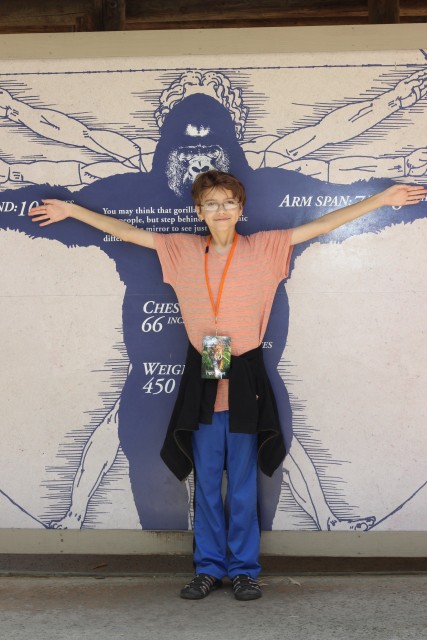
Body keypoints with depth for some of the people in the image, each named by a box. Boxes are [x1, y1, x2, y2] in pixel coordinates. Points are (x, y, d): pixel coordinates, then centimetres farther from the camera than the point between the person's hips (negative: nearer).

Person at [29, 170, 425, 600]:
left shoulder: (263, 248, 0)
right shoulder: (182, 250, 6)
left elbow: (321, 225, -4)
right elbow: (125, 232, 10)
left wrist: (382, 198, -8)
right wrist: (71, 210, 11)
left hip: (244, 380, -2)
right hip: (202, 382, 2)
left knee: (243, 481, 6)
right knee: (206, 481, 10)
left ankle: (244, 569, 18)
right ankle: (209, 568, 21)